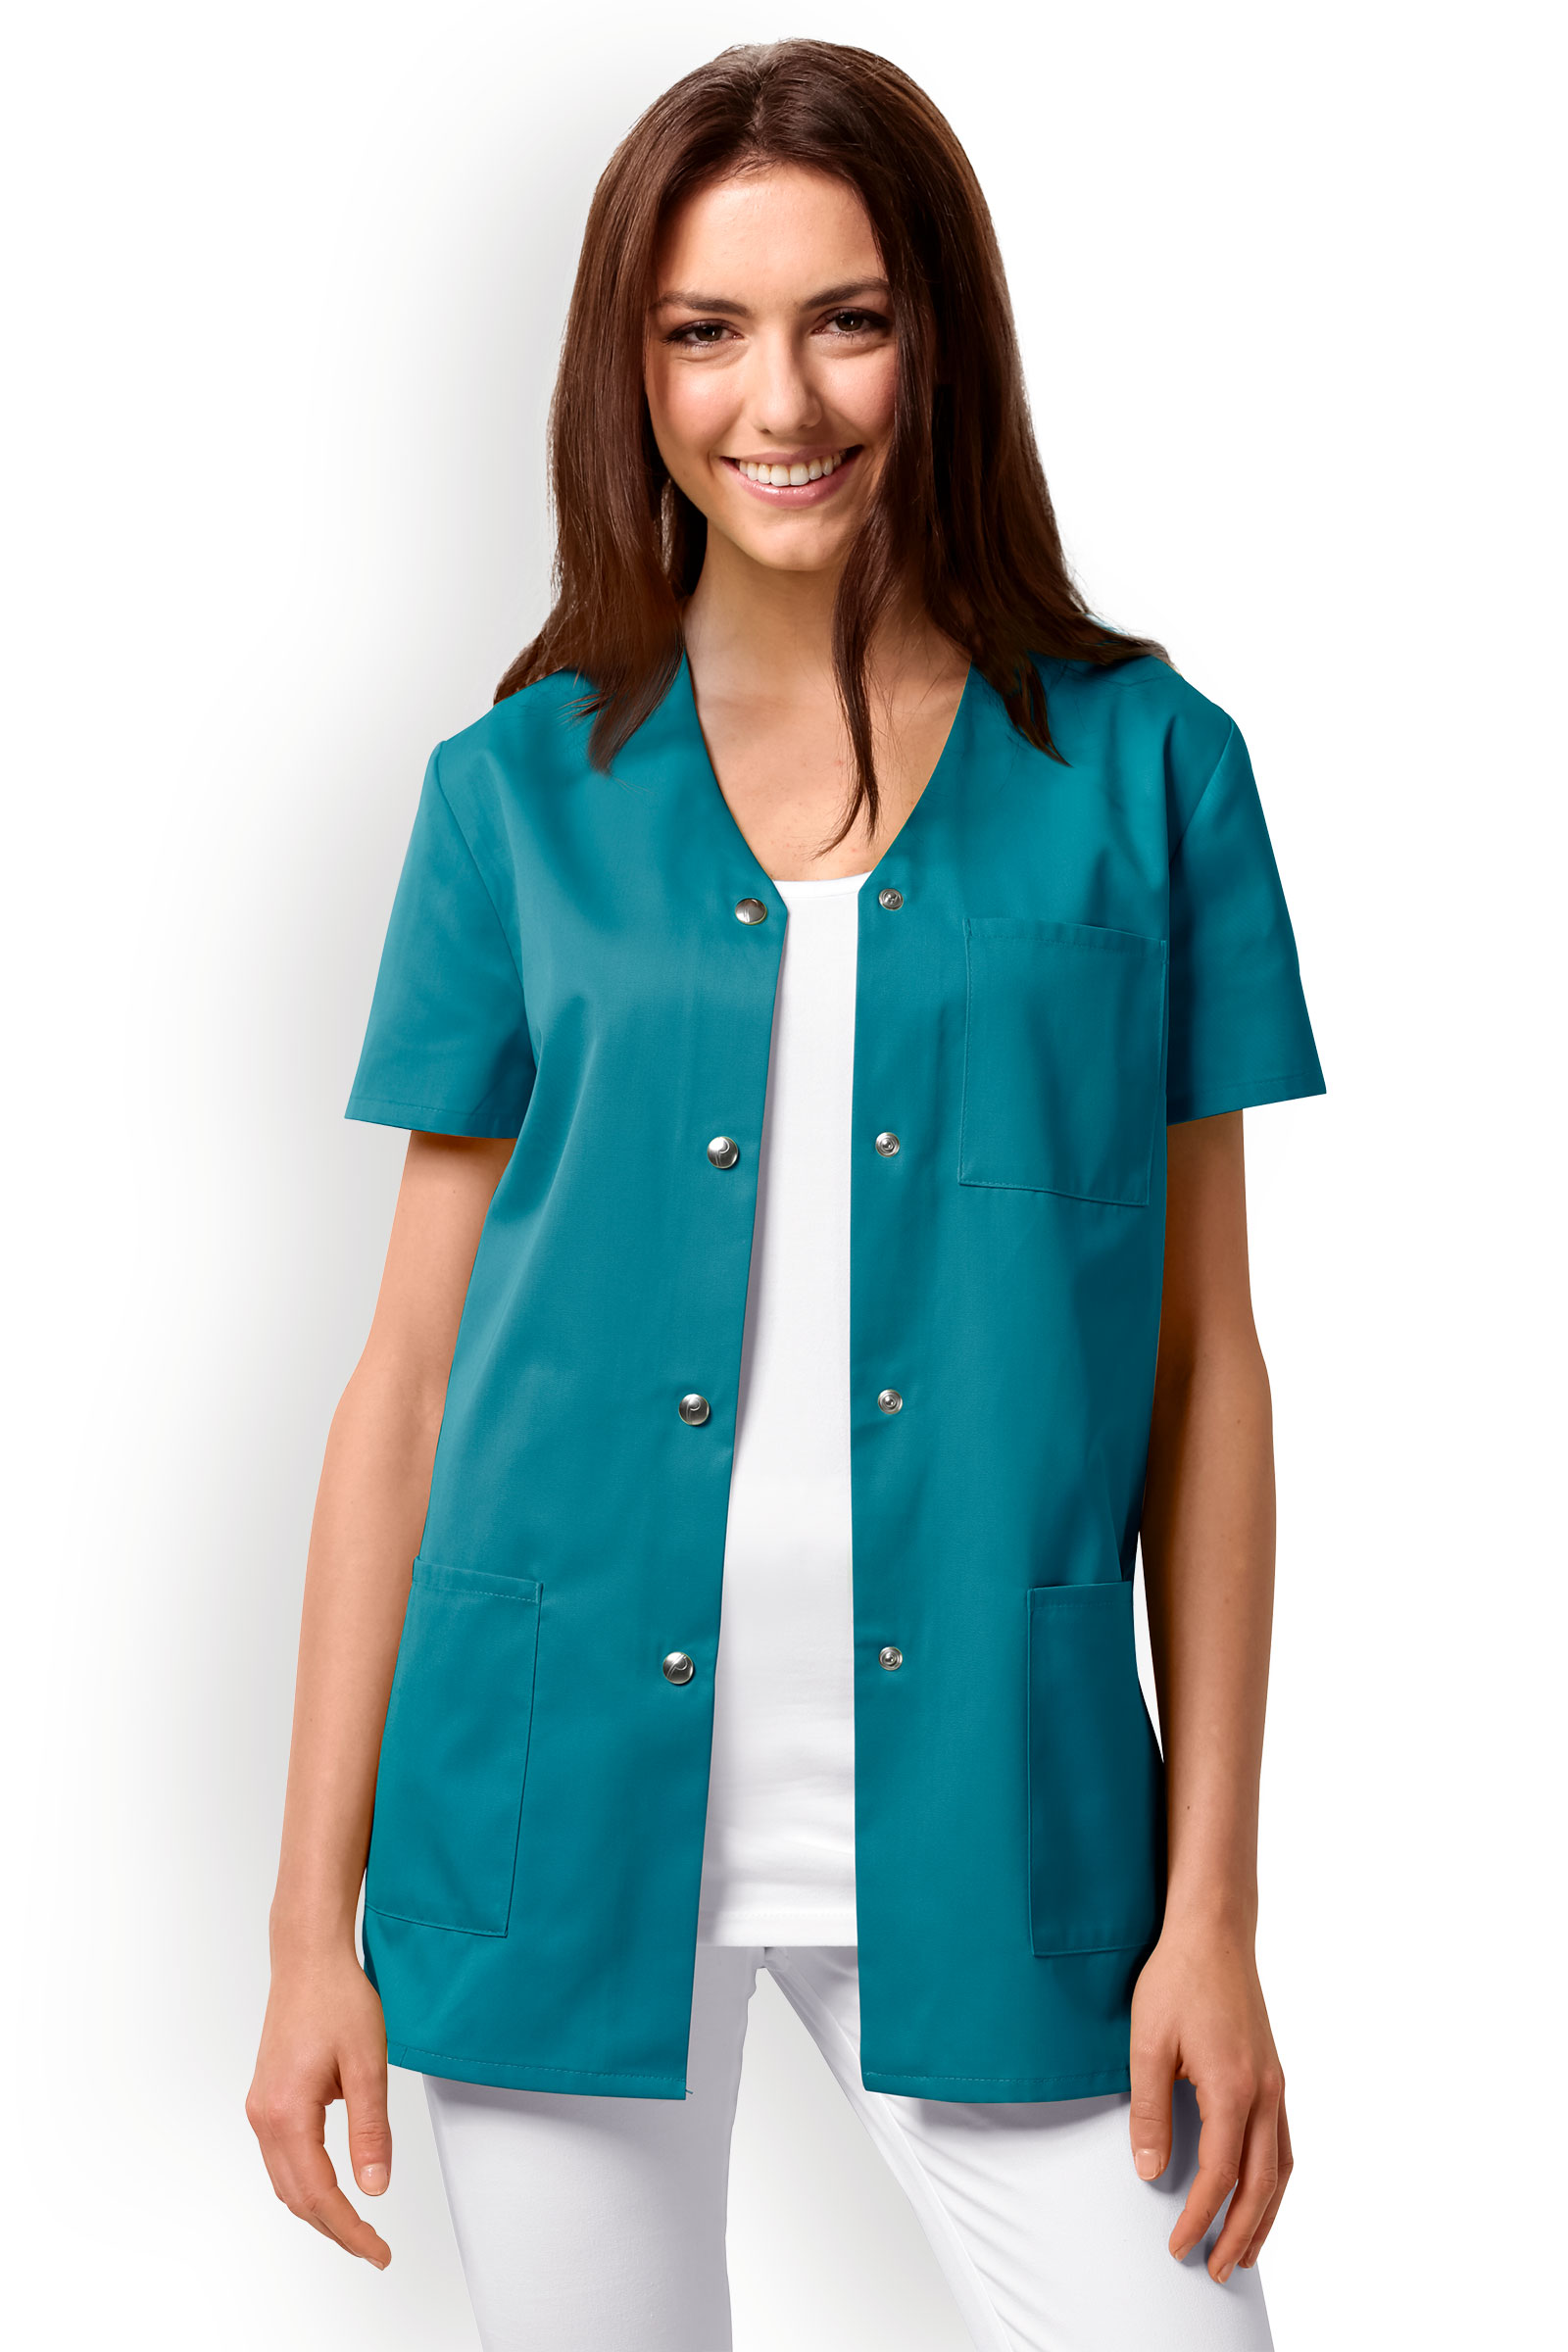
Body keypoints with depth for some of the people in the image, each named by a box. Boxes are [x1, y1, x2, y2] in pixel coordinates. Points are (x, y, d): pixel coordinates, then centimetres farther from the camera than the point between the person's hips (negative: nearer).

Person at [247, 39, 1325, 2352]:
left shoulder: (1143, 766, 2)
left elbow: (1198, 1357, 2)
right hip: (567, 1799, 1)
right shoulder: (519, 791, 3)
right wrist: (316, 1916, 2)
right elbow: (413, 1374, 4)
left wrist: (1212, 1902, -2)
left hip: (984, 1800, 0)